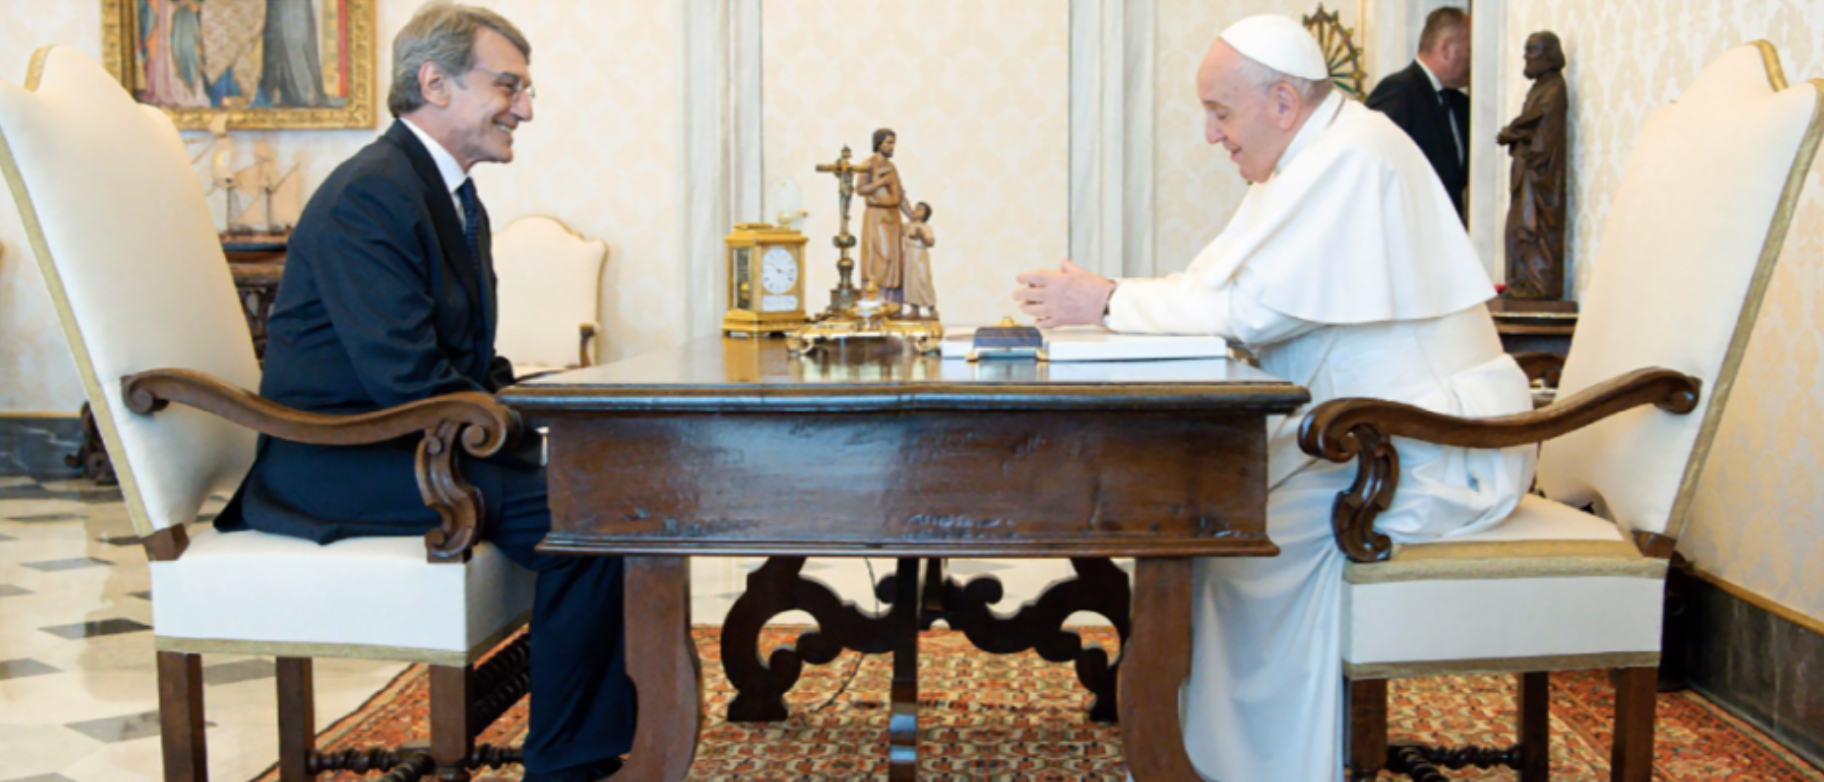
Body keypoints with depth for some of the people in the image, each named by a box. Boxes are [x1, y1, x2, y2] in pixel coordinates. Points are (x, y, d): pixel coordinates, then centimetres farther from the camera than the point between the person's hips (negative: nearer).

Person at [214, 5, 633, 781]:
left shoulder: (453, 198, 15)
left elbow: (470, 364, 17)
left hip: (404, 445, 10)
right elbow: (408, 381, -24)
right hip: (337, 465, -10)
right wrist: (531, 428, -18)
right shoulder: (369, 196, -17)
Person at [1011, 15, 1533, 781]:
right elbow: (1213, 283, 8)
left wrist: (1108, 300, -18)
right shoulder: (1309, 157, 13)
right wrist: (1096, 300, -6)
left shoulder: (1354, 156, -19)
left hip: (1440, 454, -10)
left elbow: (1251, 306, -25)